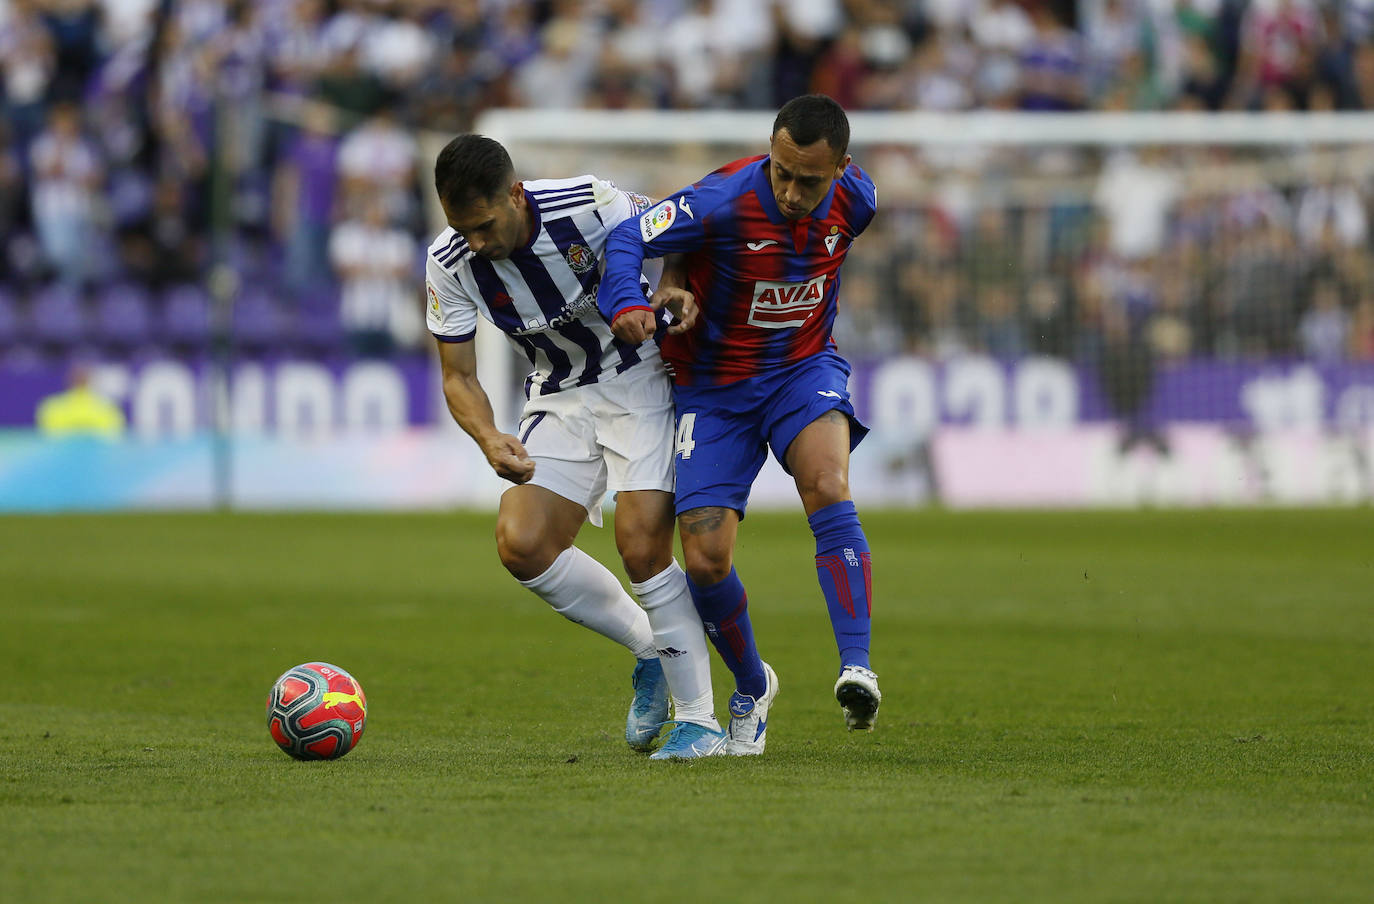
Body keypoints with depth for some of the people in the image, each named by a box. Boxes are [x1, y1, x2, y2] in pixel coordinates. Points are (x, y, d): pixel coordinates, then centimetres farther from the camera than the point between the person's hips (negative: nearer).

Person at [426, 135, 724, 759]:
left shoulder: (591, 206, -24)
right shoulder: (449, 265, -15)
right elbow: (458, 378, -6)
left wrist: (680, 292, -25)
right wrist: (489, 440, -26)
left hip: (641, 379, -4)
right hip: (559, 399, 4)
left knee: (642, 545, -18)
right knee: (520, 545, -13)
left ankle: (700, 721, -6)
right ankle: (651, 650, 9)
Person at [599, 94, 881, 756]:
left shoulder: (855, 199, -11)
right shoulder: (725, 200, -25)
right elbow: (625, 240, -22)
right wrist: (626, 305, -40)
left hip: (804, 367, 1)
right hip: (715, 385, -1)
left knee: (828, 487, -31)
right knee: (705, 562, -8)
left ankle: (857, 667, -33)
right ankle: (751, 688, 21)